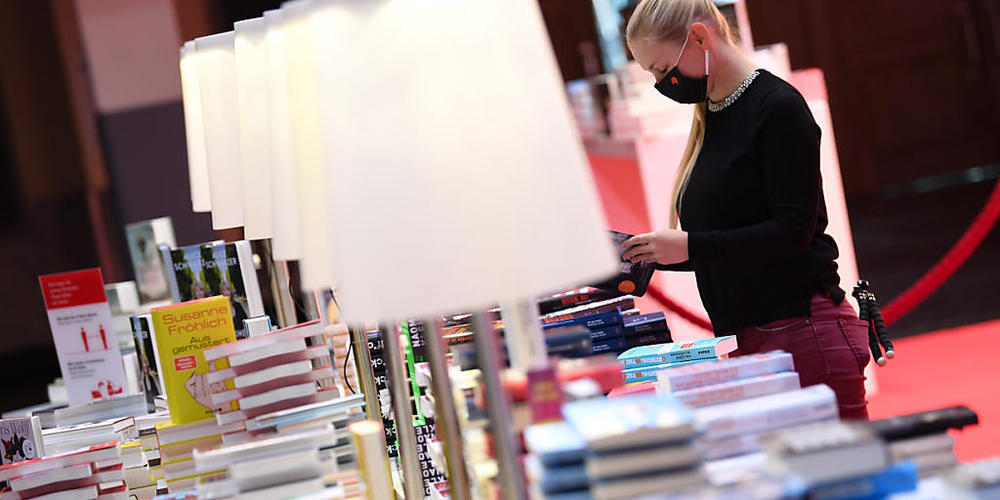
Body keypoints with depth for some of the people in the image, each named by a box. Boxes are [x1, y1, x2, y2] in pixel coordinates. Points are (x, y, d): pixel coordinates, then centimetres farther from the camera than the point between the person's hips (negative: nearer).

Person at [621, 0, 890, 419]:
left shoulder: (777, 107, -9)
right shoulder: (710, 120, 16)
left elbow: (793, 230, -16)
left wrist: (690, 246, -18)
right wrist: (649, 254, 8)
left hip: (802, 333, -8)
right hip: (745, 342, 8)